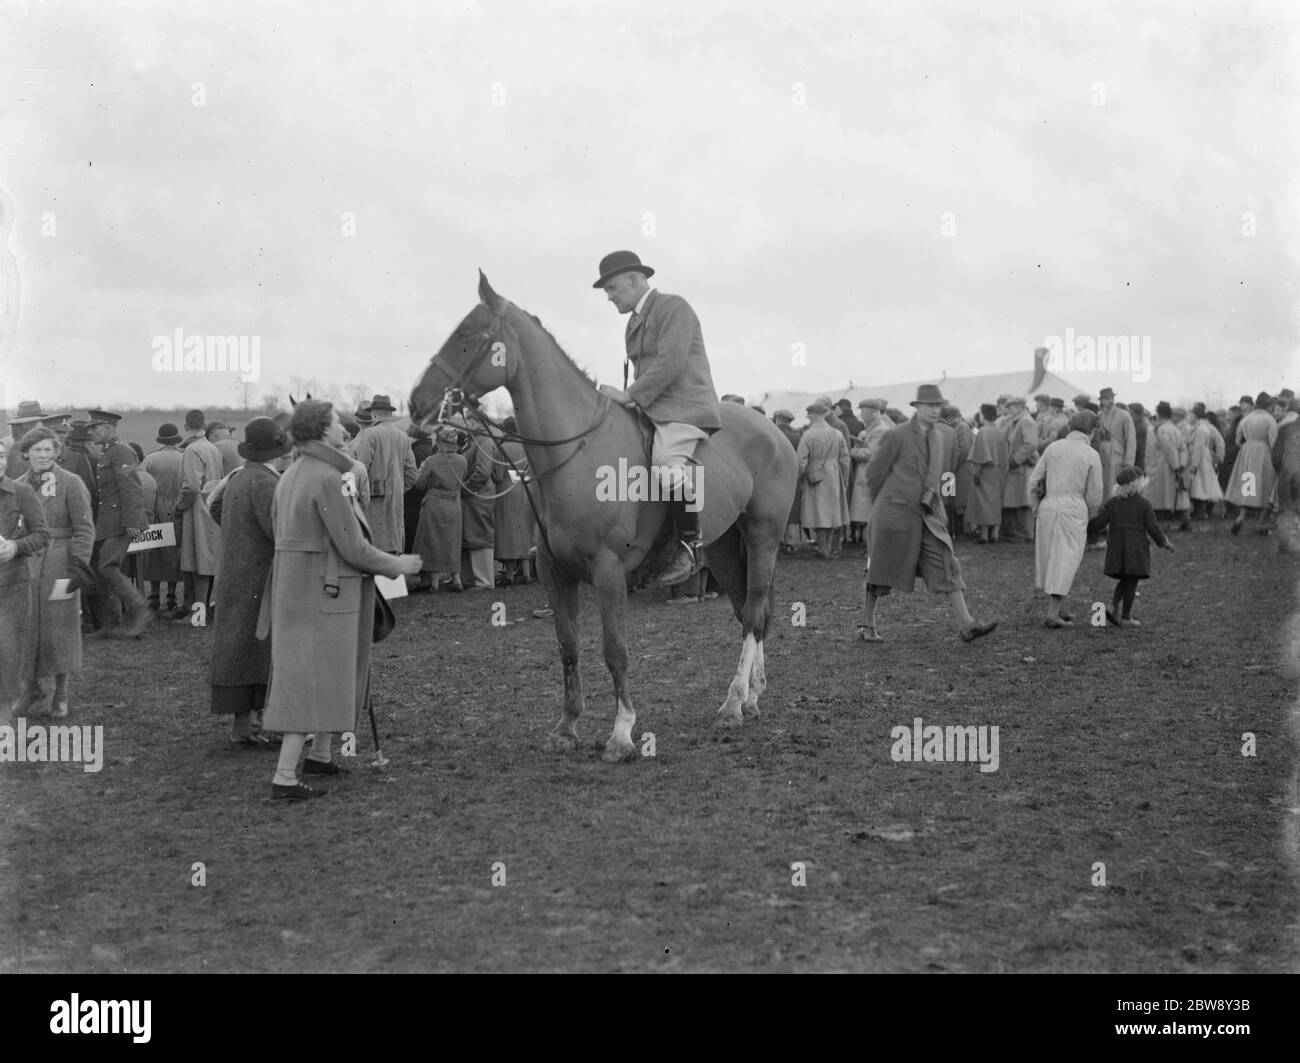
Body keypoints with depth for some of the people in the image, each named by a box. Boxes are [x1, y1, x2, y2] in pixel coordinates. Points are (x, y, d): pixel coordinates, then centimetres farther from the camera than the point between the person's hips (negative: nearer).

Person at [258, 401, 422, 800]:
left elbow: (280, 532, 16)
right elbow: (352, 548, -19)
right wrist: (397, 565, -5)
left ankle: (319, 755, 35)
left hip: (293, 585, 9)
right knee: (312, 684, -5)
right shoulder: (328, 479, -19)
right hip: (323, 593, -9)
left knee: (334, 676, 23)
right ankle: (285, 778, -5)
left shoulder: (290, 476, 10)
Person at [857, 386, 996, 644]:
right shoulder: (898, 435, -9)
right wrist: (883, 504, 9)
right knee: (880, 572, 4)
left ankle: (966, 625, -12)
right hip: (894, 514, -5)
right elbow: (874, 472, -2)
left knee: (946, 566, -6)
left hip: (928, 516, 5)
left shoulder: (939, 436, 10)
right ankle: (866, 626, 18)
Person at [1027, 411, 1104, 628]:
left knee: (1049, 559, 16)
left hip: (1048, 507, 4)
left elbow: (1034, 480, 6)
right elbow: (1094, 494, 0)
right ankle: (1053, 616, -6)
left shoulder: (1053, 447, 5)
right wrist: (1089, 512, 20)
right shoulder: (1092, 456, -3)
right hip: (1074, 510, -4)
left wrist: (1035, 507, 17)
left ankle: (1054, 608, 25)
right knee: (1066, 562, 0)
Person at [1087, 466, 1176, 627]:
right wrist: (1165, 543, 8)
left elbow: (1098, 524, -2)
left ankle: (1113, 606, -2)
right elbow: (1153, 529, -6)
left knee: (1124, 580, 18)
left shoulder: (1111, 502, 4)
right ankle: (1126, 617, 3)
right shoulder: (1144, 503, -5)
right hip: (1136, 548, -4)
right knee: (1131, 581, 2)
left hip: (1116, 547, 4)